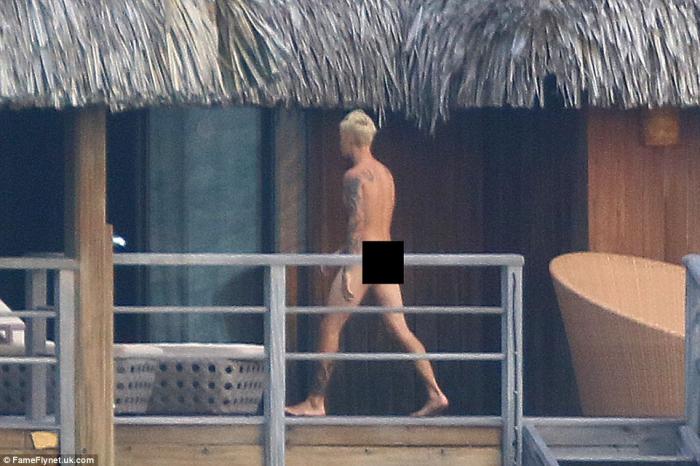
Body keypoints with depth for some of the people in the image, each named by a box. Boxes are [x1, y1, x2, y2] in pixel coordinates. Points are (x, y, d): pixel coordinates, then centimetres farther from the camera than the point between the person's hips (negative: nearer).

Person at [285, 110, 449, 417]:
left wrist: (348, 270, -19)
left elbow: (357, 224, -18)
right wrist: (343, 252, 32)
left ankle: (316, 402, 4)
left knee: (330, 328, 0)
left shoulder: (355, 176, -11)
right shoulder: (385, 173, 15)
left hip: (363, 260, -8)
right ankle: (435, 394, -5)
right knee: (400, 330, 5)